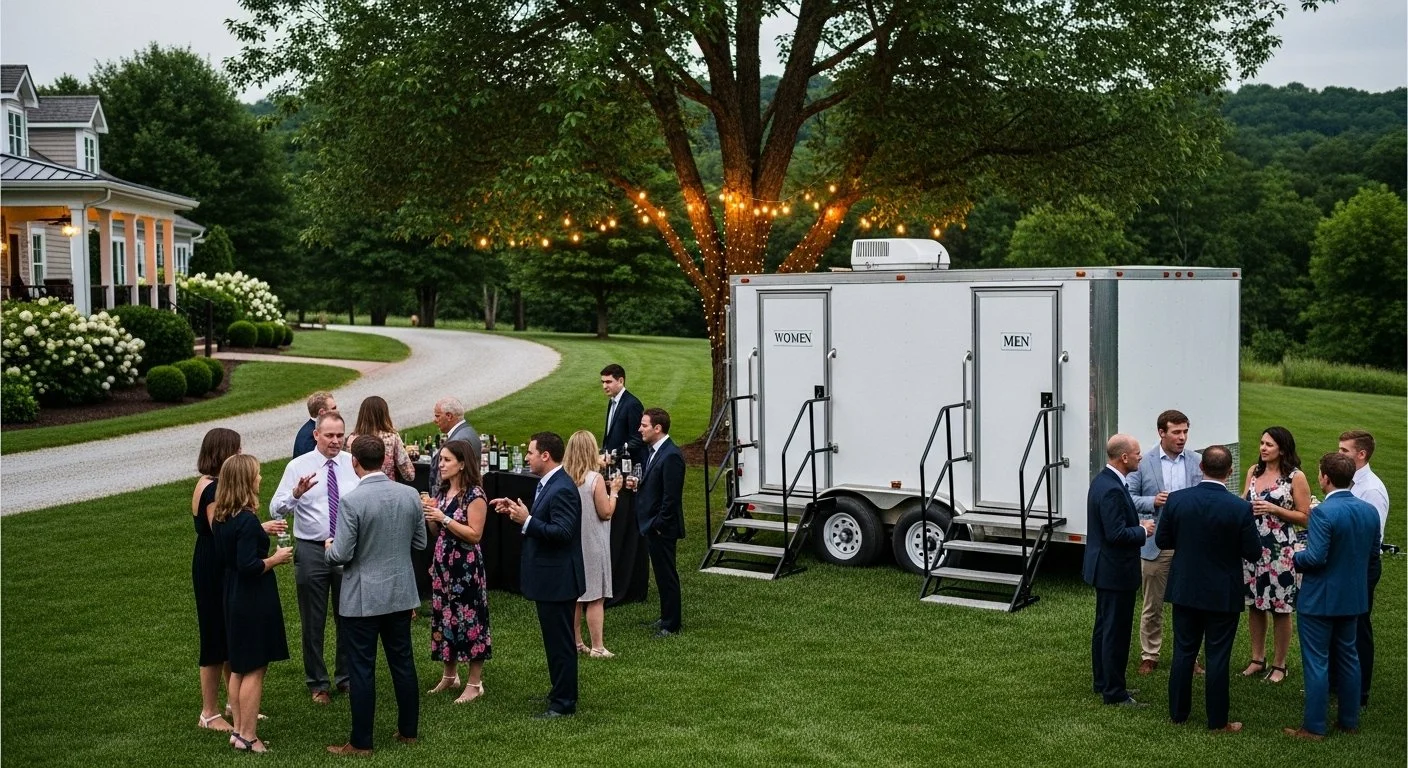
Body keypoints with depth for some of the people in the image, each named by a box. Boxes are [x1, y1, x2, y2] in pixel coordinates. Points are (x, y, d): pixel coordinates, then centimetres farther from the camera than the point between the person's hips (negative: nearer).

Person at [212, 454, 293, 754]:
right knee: (254, 670, 1)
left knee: (238, 667, 17)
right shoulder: (246, 520, -23)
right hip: (253, 600, -9)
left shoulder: (222, 517, 4)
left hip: (233, 598, 9)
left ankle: (239, 729, 26)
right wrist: (276, 558, -12)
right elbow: (248, 566, -26)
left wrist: (261, 531, 15)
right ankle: (248, 737, 7)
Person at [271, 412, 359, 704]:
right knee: (313, 620, 9)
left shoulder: (353, 464, 0)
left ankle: (346, 676, 29)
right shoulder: (298, 466, -5)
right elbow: (277, 509, -12)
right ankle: (317, 683, 23)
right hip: (311, 550, -1)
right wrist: (296, 493, -31)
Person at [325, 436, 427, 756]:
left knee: (362, 669, 5)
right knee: (403, 662, 15)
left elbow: (341, 555, -17)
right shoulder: (410, 495, -3)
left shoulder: (352, 501, -19)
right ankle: (408, 731, 26)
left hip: (363, 598, -5)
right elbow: (420, 542, 6)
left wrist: (329, 548, 5)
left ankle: (361, 742, 13)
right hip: (401, 593, 5)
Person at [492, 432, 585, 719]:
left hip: (556, 579, -11)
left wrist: (526, 520, -26)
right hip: (548, 577, 11)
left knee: (559, 642, -1)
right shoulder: (547, 484, 11)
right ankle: (561, 693, 31)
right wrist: (517, 511, 5)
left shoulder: (562, 490, -21)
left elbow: (562, 532, -27)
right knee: (556, 640, 19)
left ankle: (564, 703, 8)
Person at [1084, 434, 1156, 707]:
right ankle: (1114, 692, 7)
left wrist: (1138, 526, 6)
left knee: (1104, 628, 18)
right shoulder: (1112, 490, -25)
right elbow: (1117, 534, -27)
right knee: (1116, 632, -1)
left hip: (1105, 568, 11)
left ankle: (1103, 682, 30)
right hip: (1116, 571, -11)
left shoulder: (1103, 480, 8)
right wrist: (1143, 531, -11)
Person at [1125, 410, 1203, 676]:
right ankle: (1149, 656, 22)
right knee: (1152, 605, 10)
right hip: (1155, 544, -1)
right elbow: (1128, 497, -2)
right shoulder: (1143, 462, -3)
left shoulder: (1197, 462, 2)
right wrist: (1152, 501, -19)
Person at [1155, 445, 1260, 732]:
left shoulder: (1177, 499, -10)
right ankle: (1217, 721, 14)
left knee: (1183, 652, 13)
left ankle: (1178, 712, 22)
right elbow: (1253, 553, -10)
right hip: (1223, 595, -2)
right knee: (1218, 656, 6)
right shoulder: (1240, 508, -17)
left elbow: (1162, 541, -2)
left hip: (1184, 589, 3)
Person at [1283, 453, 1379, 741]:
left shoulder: (1323, 513, -23)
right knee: (1348, 657, 19)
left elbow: (1316, 558, -26)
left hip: (1320, 599, -7)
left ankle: (1314, 727, 9)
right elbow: (1372, 551, 9)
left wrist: (1297, 557, -6)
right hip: (1354, 597, 7)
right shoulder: (1370, 511, 0)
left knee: (1316, 662, 2)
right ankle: (1350, 720, 29)